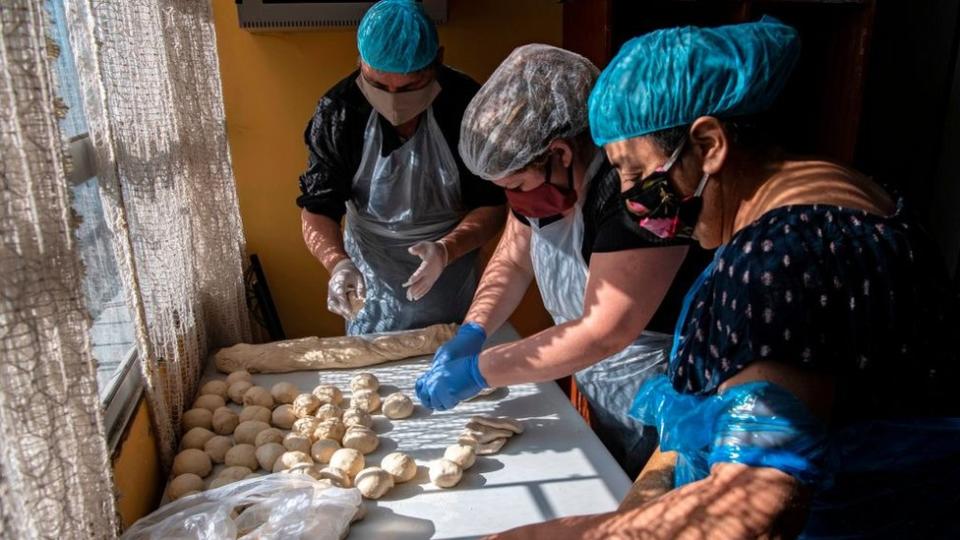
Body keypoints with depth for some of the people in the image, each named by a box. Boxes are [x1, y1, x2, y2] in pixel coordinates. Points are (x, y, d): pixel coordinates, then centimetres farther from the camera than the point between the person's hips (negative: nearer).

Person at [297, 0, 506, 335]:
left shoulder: (466, 106, -20)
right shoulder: (338, 111, -16)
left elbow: (492, 205, -14)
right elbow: (317, 206, -12)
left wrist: (446, 251, -33)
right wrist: (338, 263, -32)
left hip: (450, 282, 0)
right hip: (370, 285, 1)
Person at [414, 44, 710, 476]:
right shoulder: (543, 176, -5)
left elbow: (603, 332, -31)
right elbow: (512, 261, 5)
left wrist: (477, 372, -26)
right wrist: (471, 334, -11)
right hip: (596, 389, 8)